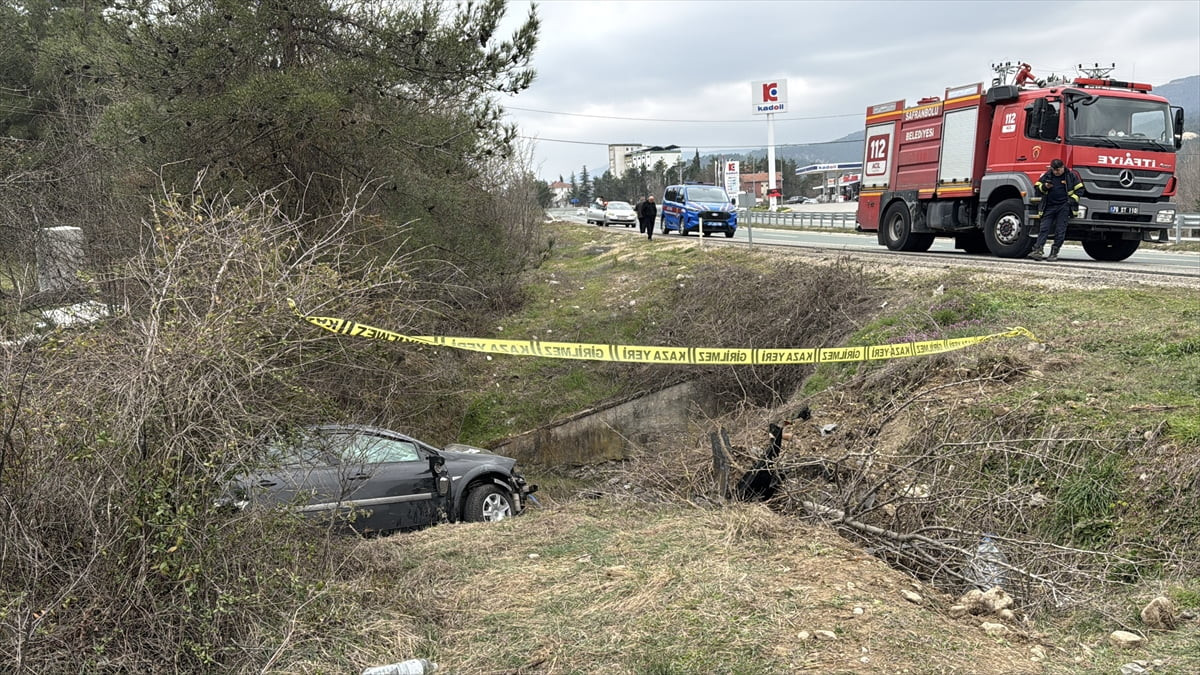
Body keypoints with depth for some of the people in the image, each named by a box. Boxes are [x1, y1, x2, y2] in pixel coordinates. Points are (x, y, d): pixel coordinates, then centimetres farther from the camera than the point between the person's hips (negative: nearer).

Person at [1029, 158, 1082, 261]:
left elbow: (1079, 188, 8)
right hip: (1049, 207, 2)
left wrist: (1072, 200, -5)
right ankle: (1038, 250, -12)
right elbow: (1037, 185, 15)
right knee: (1044, 229, -6)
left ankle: (1054, 253, 0)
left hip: (1064, 207, -2)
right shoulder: (1047, 175, 9)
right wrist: (1044, 187, -7)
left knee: (1060, 231, -4)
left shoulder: (1071, 175, 4)